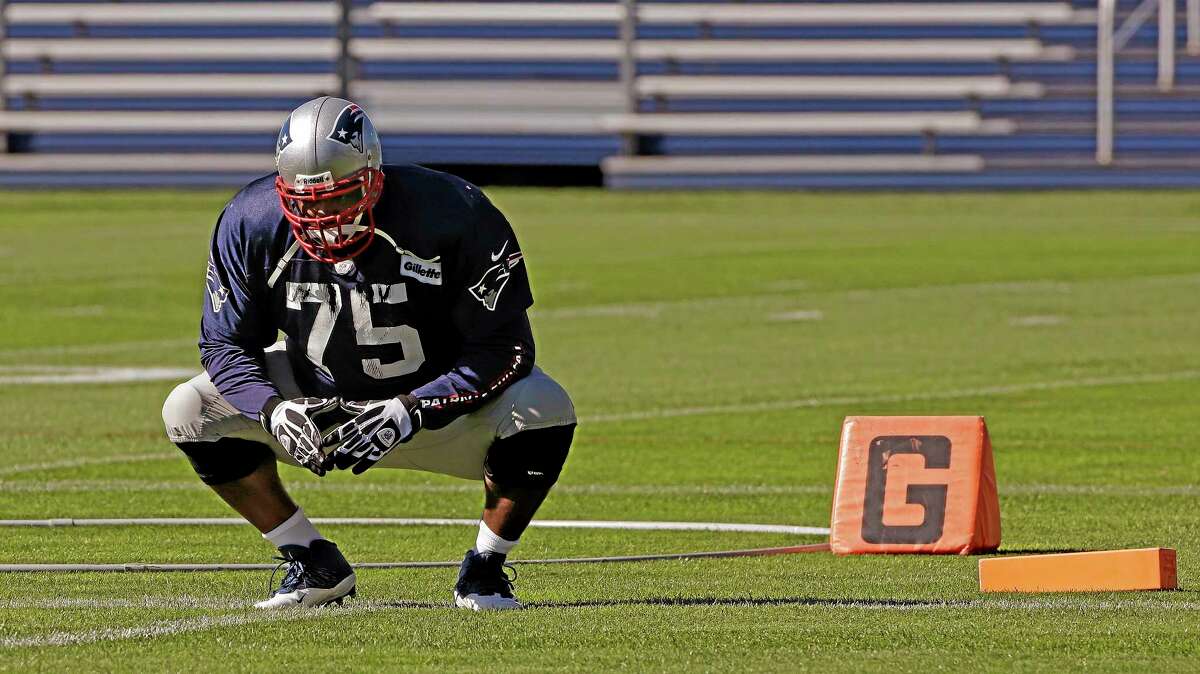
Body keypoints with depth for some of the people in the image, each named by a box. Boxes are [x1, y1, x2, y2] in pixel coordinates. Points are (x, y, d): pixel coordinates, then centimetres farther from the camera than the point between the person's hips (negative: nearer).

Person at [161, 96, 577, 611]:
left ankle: (484, 569, -6)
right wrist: (275, 411, -30)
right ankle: (316, 566, 0)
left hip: (437, 400, -3)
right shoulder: (252, 225, -18)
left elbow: (502, 349, -24)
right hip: (321, 403, 3)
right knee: (189, 411, -15)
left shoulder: (451, 217, -27)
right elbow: (225, 345, -9)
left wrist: (408, 413, -35)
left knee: (543, 409, -32)